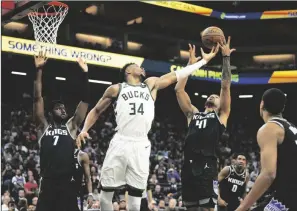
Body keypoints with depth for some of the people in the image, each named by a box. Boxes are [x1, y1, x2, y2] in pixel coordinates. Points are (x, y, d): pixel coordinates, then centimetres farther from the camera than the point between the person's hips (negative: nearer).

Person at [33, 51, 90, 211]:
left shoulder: (71, 126, 14)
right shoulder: (44, 126, 11)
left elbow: (85, 101, 9)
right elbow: (38, 98, 2)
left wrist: (84, 73, 2)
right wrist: (39, 70, -4)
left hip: (67, 182, 2)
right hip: (48, 183, -1)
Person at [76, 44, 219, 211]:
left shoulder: (151, 84, 19)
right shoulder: (116, 89, 12)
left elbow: (176, 75, 17)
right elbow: (96, 111, 19)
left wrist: (205, 60, 14)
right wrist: (84, 130, 3)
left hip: (141, 146, 2)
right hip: (120, 143, -2)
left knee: (136, 194, 2)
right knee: (107, 191, -1)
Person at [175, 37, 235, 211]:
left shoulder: (221, 115, 15)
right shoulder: (193, 113, 24)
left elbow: (225, 86, 8)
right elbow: (179, 89, 20)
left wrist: (226, 57, 9)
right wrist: (191, 63, 22)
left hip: (207, 166, -4)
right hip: (189, 166, 4)